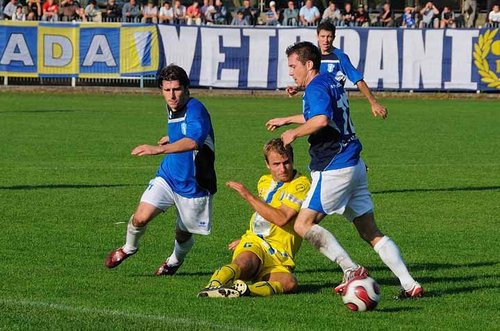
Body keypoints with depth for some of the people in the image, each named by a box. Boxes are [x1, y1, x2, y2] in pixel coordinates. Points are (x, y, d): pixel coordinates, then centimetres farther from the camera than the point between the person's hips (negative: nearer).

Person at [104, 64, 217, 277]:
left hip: (193, 185, -5)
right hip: (168, 176, 6)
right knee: (141, 217, -13)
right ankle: (129, 248, 18)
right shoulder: (172, 109, 4)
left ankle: (176, 260, 45)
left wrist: (159, 149, -55)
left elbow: (193, 141, -45)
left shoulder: (195, 109, -24)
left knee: (183, 234, 10)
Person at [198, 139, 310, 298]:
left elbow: (281, 219, -16)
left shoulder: (301, 184, -2)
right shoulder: (264, 181, 19)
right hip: (254, 243, 3)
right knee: (243, 263, -35)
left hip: (280, 258, -3)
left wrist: (249, 196, -12)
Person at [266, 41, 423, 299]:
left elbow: (321, 120, -31)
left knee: (304, 224, -7)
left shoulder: (316, 87, -11)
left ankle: (351, 270, -16)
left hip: (334, 168, -10)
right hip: (354, 164, 10)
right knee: (371, 233, 9)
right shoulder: (332, 82, 18)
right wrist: (286, 120, 47)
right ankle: (409, 284, 1)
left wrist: (294, 133, -15)